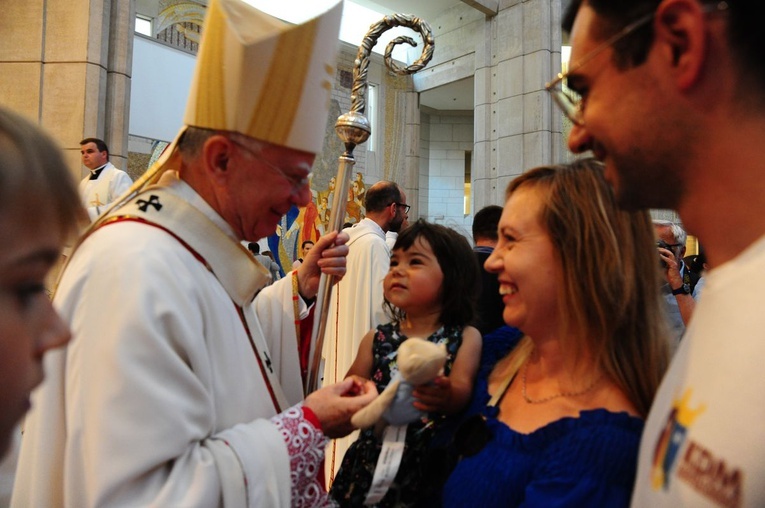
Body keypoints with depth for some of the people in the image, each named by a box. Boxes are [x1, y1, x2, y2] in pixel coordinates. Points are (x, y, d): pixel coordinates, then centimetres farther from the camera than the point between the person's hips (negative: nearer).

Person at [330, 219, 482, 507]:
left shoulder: (464, 338, -6)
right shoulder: (376, 339, 0)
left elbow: (462, 389, -17)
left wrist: (447, 396, -40)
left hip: (433, 474, -2)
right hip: (371, 466, 2)